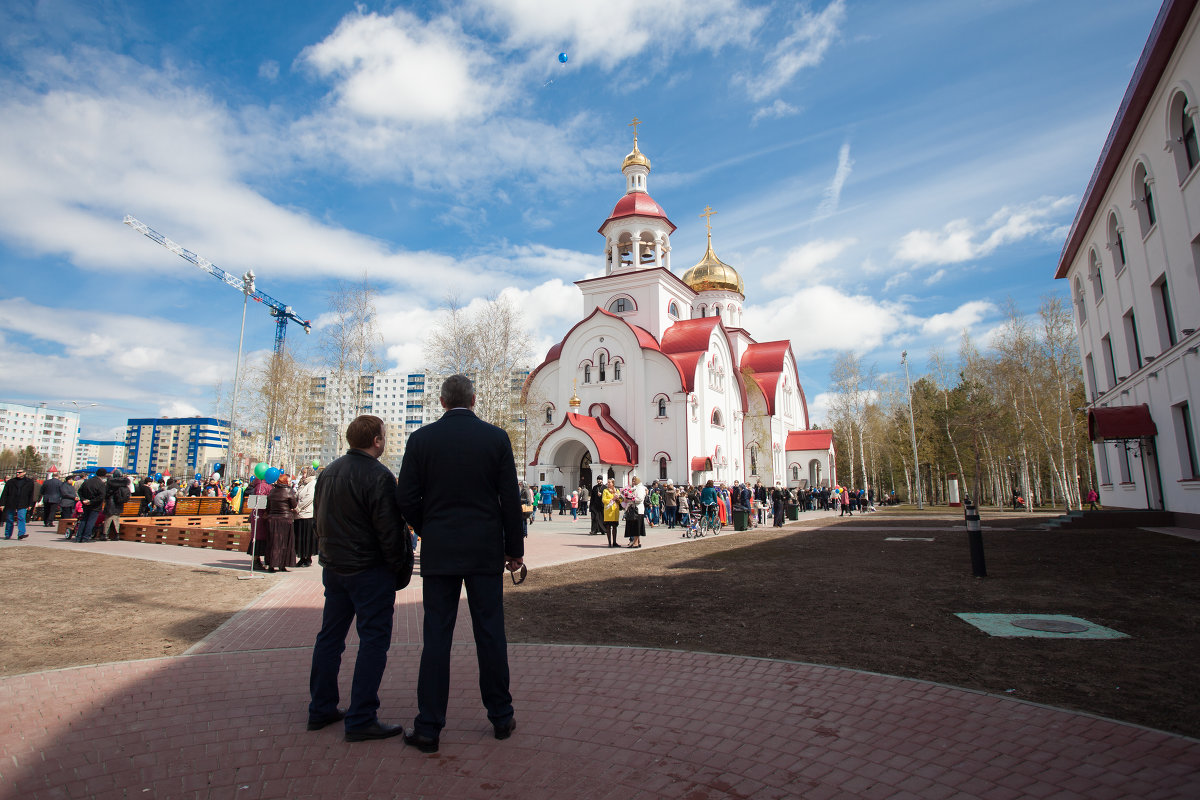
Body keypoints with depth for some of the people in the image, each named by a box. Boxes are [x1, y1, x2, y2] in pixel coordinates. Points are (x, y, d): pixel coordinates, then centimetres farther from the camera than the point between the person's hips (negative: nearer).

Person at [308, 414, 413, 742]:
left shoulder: (327, 473, 8)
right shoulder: (378, 476, -18)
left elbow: (319, 520, 15)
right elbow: (390, 531, -18)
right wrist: (401, 572, -8)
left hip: (333, 568, 8)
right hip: (369, 571, -8)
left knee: (330, 636, 17)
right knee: (373, 641, 0)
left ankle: (321, 709, 28)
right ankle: (361, 720, 4)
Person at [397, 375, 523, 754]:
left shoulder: (421, 439, -2)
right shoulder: (496, 437, -3)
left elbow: (407, 500, -2)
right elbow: (511, 498, -3)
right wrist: (514, 549, 6)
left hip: (439, 552, 0)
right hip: (486, 551, 0)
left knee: (436, 637, 7)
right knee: (490, 634, 9)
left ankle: (428, 727, 14)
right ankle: (501, 717, 22)